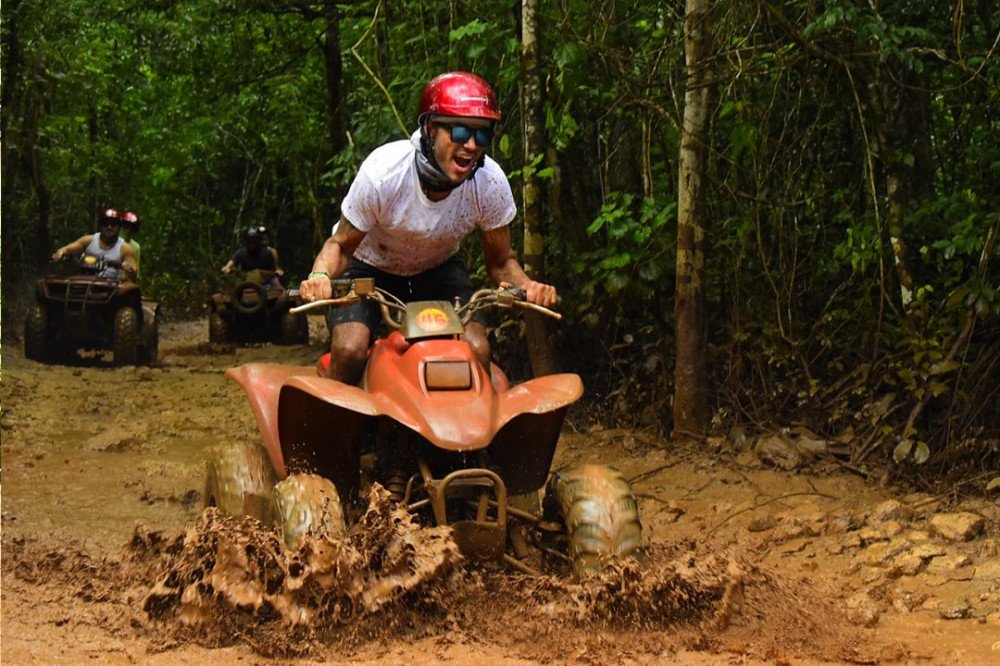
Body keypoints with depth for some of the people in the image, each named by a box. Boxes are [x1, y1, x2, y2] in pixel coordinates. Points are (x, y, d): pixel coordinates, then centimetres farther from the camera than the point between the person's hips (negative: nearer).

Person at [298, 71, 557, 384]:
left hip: (439, 268, 2)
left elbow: (500, 262, -10)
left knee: (477, 350, -21)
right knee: (349, 350, -27)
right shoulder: (381, 172, -32)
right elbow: (341, 244, -18)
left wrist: (526, 285, -32)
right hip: (371, 266, -2)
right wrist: (320, 276, -40)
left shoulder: (491, 183, -24)